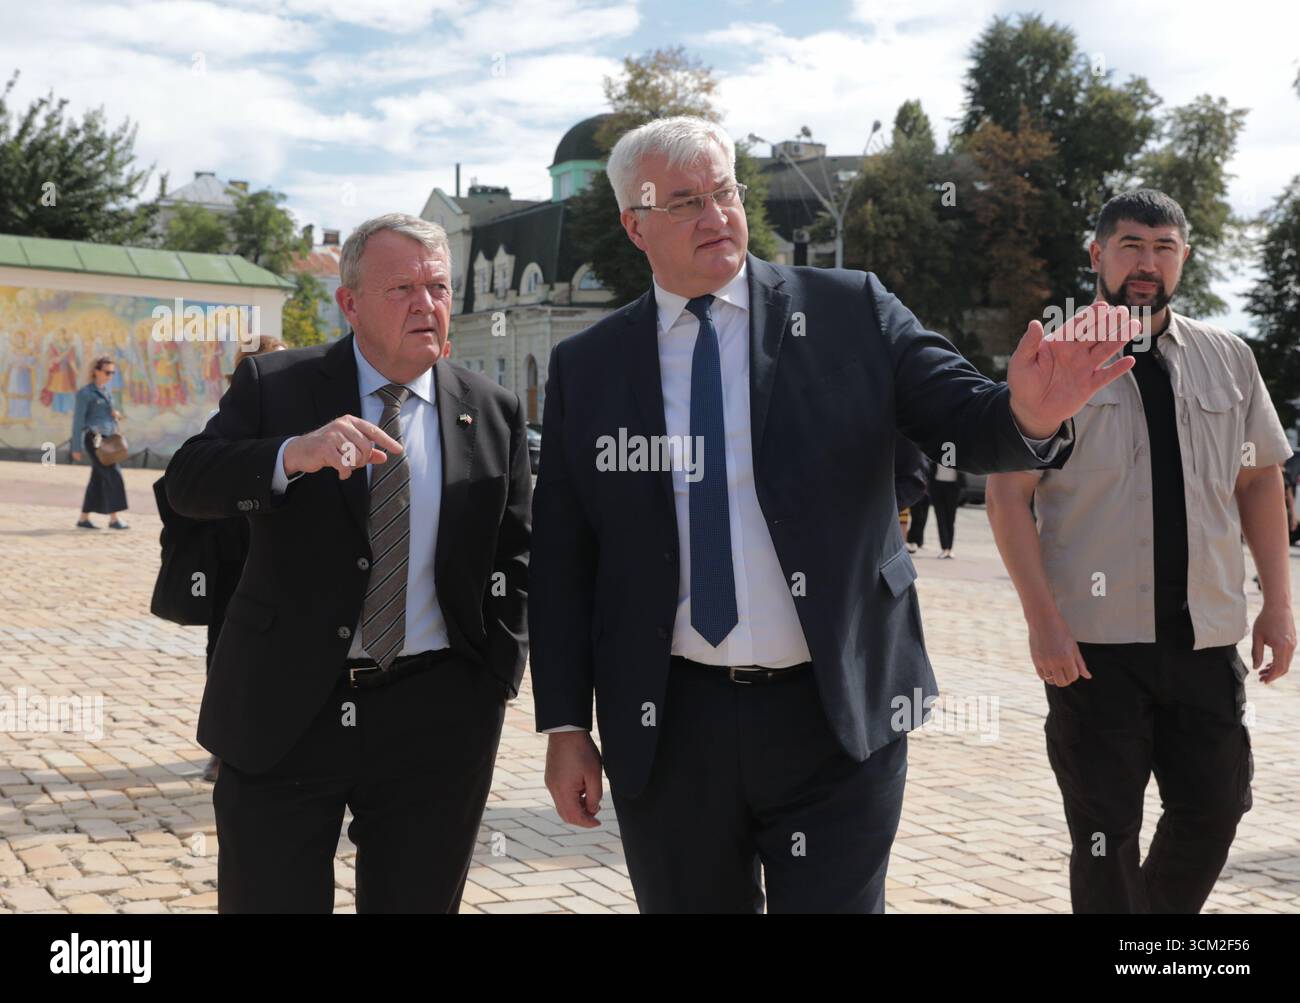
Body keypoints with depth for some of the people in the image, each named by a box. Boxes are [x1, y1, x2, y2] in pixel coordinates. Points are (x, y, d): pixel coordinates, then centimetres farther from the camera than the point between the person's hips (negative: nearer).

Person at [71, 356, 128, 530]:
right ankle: (113, 519, -14)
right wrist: (76, 448, -10)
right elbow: (78, 421, -9)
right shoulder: (85, 393, -8)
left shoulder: (106, 390, 15)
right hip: (94, 439, -8)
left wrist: (115, 414, 0)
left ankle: (83, 519, 15)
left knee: (99, 480, 8)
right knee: (113, 476, -15)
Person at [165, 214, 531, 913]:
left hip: (436, 719, 2)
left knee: (416, 901, 11)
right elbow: (187, 485, -12)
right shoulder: (272, 385, 0)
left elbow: (512, 559, 10)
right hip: (283, 711, -1)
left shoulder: (494, 412, 6)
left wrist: (495, 684, 2)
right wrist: (294, 454, -30)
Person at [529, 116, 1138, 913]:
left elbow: (966, 421, -4)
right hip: (665, 729, 2)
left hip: (837, 717, -1)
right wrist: (565, 725, 2)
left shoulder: (851, 312, 0)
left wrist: (1030, 413, -28)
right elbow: (562, 558, 4)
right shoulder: (587, 367, 3)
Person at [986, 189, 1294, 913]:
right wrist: (1043, 619, -12)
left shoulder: (1228, 358, 9)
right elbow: (1009, 494, -5)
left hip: (1206, 634, 4)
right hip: (1094, 637, -3)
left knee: (1214, 811, 9)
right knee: (1106, 828, 2)